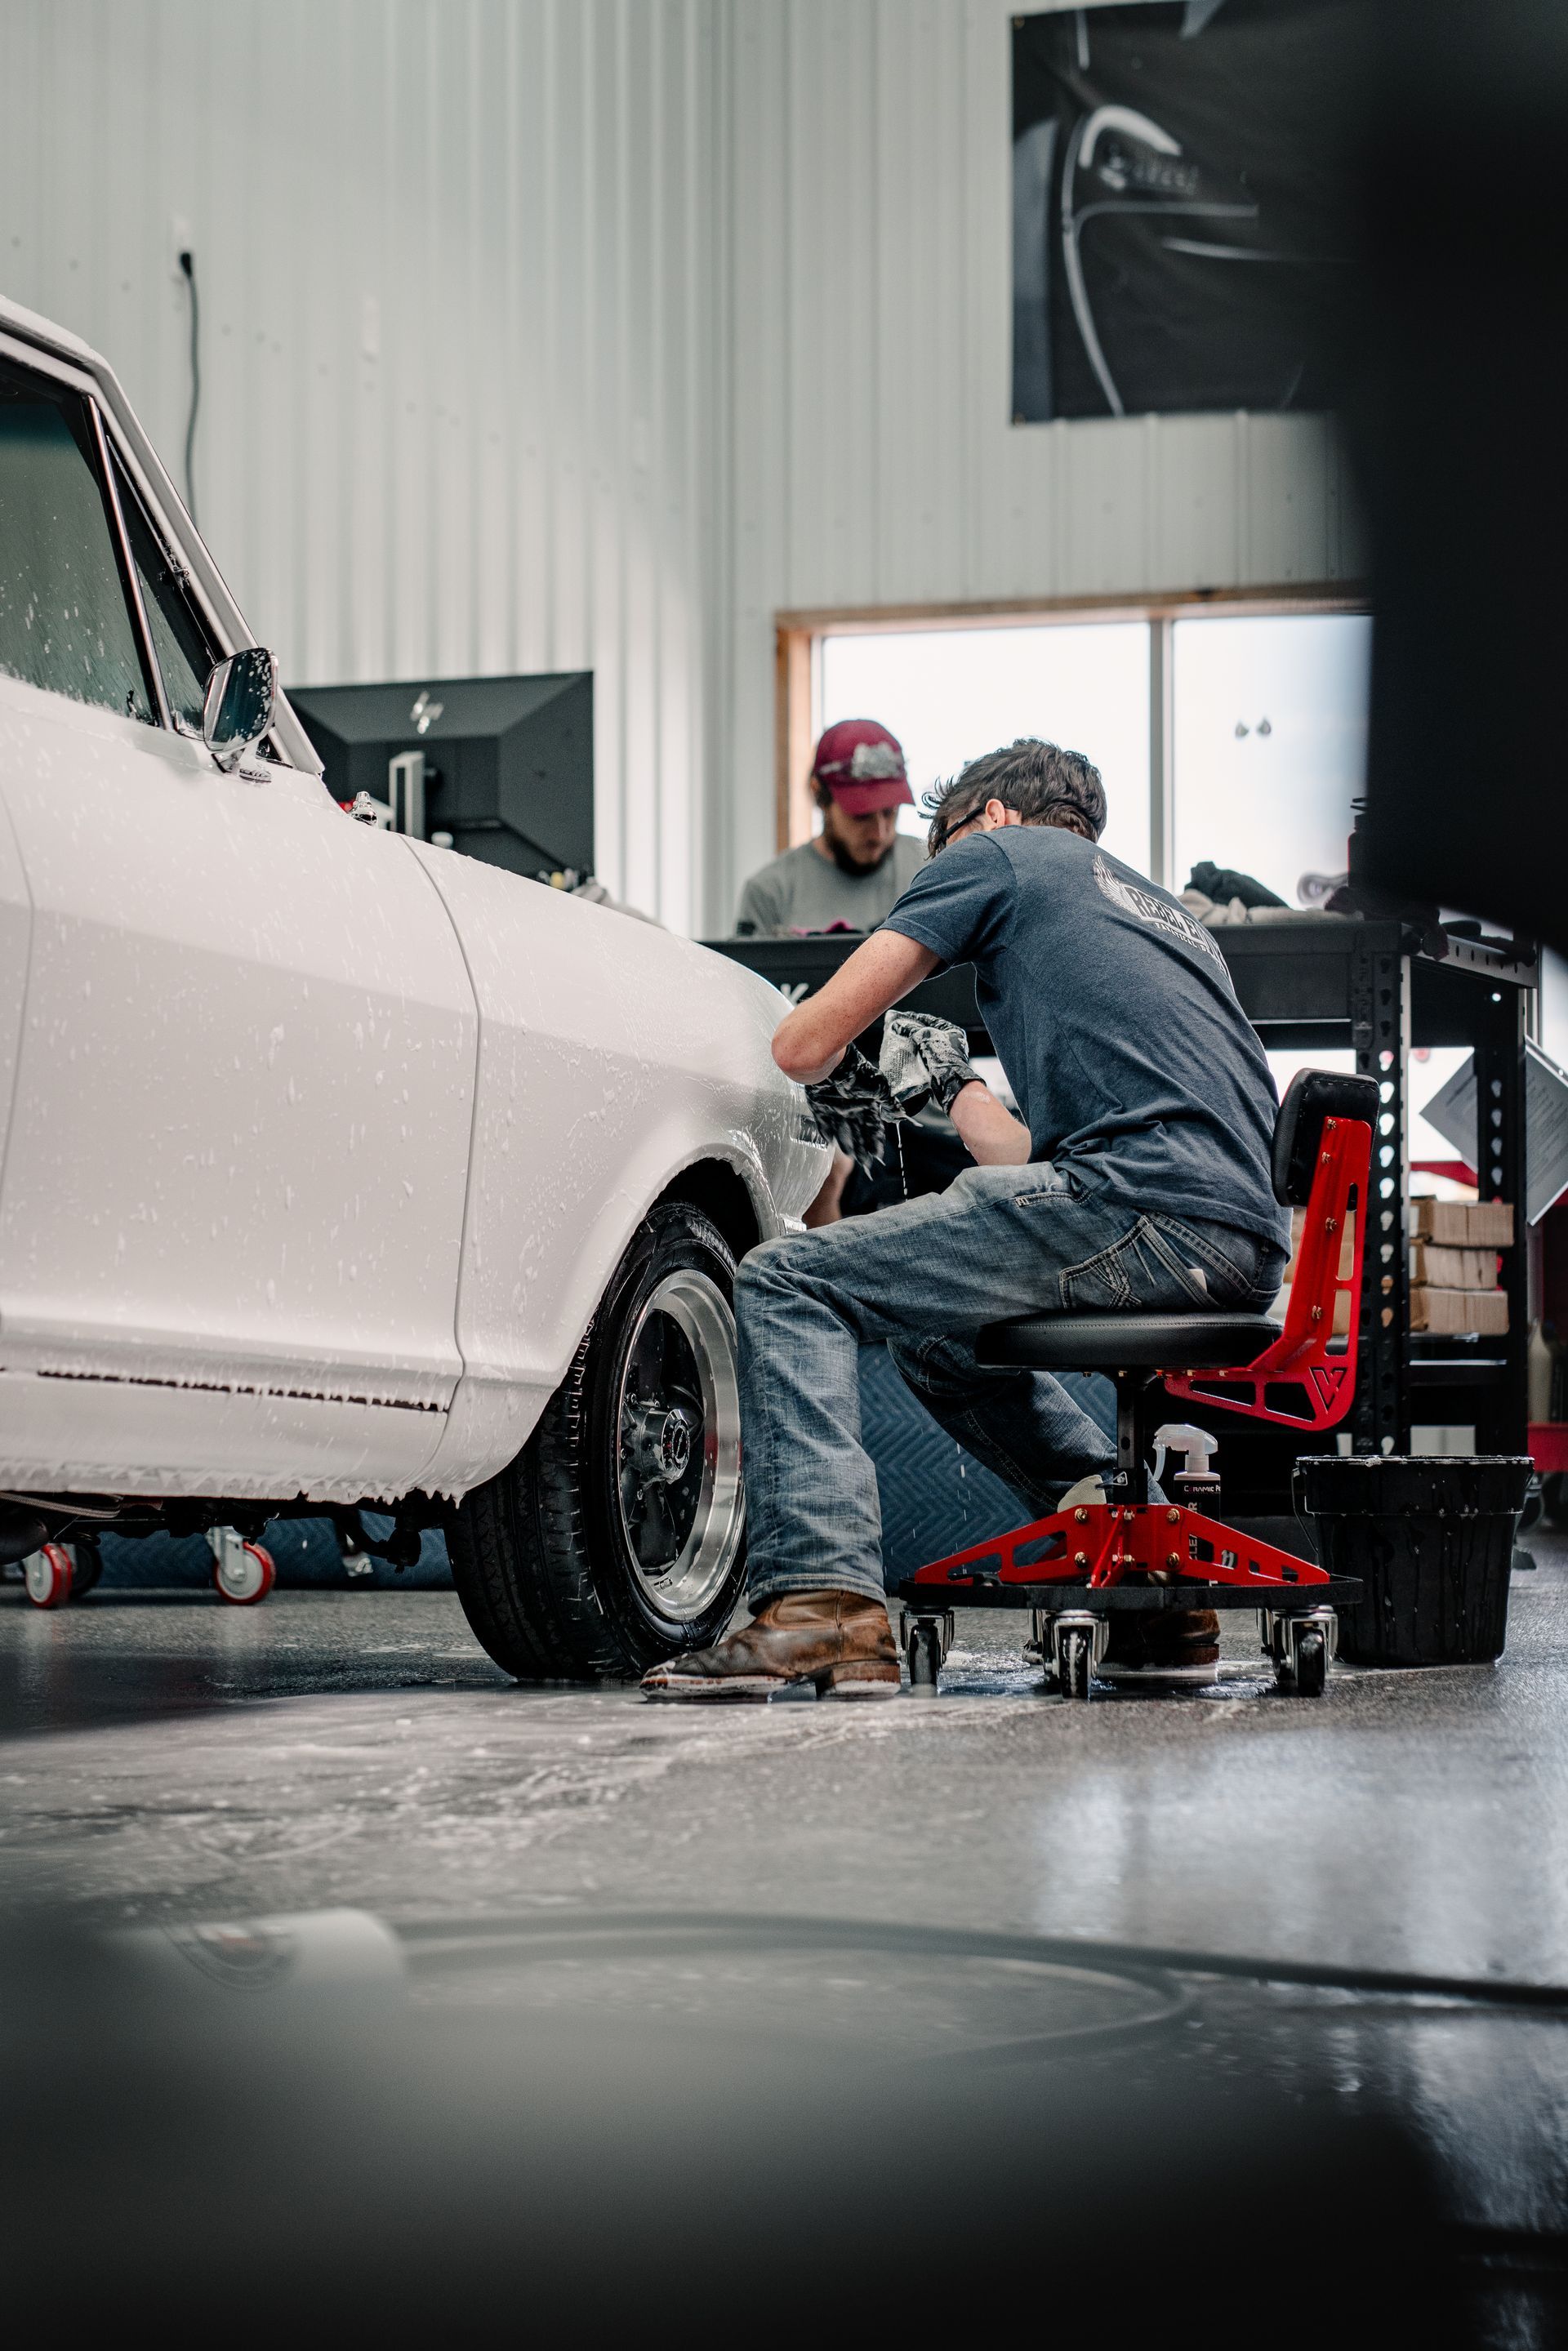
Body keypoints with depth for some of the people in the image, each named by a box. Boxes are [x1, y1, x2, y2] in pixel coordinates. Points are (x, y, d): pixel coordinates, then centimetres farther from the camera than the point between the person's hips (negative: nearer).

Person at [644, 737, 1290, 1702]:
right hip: (1251, 1250, 8)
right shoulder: (1168, 914, 34)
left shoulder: (999, 850, 12)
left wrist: (839, 1069, 33)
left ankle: (822, 1598, -18)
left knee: (790, 1285, -1)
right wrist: (954, 1087, 51)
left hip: (1141, 1207, -8)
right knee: (939, 1332, 30)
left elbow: (805, 1044, 10)